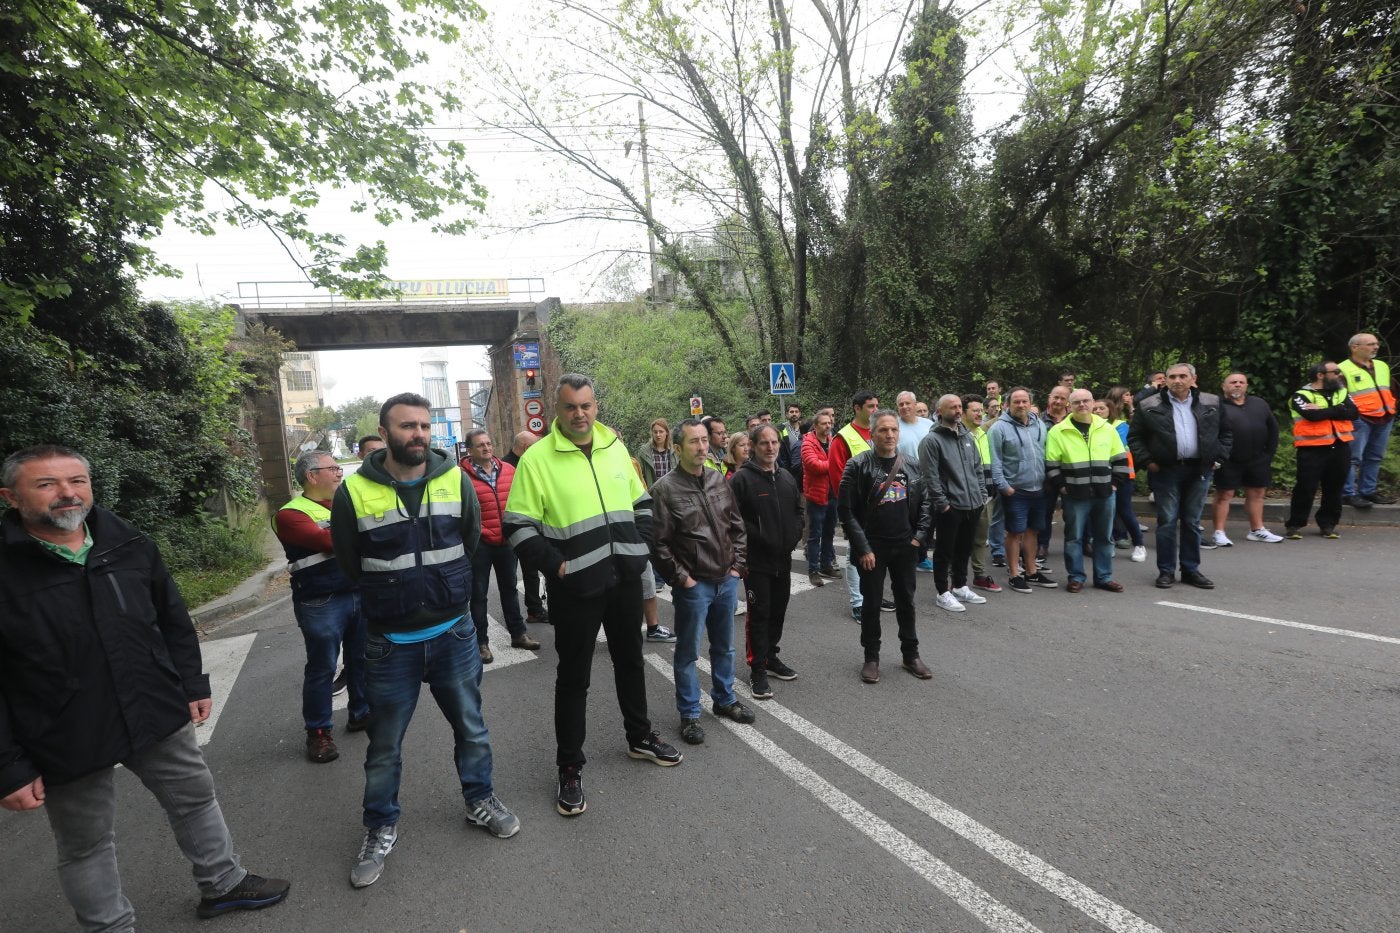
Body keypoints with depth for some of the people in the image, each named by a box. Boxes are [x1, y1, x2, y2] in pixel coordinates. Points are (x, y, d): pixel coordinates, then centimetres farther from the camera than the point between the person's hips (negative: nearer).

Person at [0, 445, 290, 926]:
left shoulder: (130, 545, -2)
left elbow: (173, 621, 8)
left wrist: (193, 685, 7)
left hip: (158, 714, 5)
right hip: (67, 740, -4)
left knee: (196, 798, 20)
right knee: (86, 845, 15)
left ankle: (222, 884, 42)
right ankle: (110, 924, 37)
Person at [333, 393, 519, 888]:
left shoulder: (456, 481, -5)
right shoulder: (354, 492, -12)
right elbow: (350, 564, 1)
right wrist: (394, 596, 8)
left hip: (454, 633, 2)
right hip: (390, 641, -1)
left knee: (471, 727, 17)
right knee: (384, 744, 15)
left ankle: (480, 799, 39)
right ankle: (381, 828, 36)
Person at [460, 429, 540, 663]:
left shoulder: (508, 469, 4)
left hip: (506, 541, 5)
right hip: (480, 544, -5)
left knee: (509, 589, 18)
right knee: (479, 594, 6)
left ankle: (518, 634, 31)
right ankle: (481, 643, 17)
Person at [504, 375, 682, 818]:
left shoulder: (615, 448, 6)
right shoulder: (537, 458, -11)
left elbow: (641, 502, 16)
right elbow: (519, 526, -11)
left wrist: (641, 545, 4)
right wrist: (555, 565, -18)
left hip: (625, 579, 5)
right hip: (576, 586, -5)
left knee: (630, 661, 21)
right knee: (573, 677, 7)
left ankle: (640, 737, 42)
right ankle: (570, 768, 23)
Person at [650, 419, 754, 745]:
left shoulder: (719, 482, 5)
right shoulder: (665, 489, -13)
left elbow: (737, 527, 12)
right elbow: (658, 544, -14)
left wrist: (737, 566, 5)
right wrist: (682, 578, -13)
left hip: (727, 581, 6)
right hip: (693, 586, -5)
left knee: (724, 646, 20)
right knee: (688, 652, 8)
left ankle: (725, 699, 39)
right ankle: (689, 714, 23)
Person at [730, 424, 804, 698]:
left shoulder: (787, 477, 11)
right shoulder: (742, 478, -11)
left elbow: (798, 511, 19)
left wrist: (794, 536, 4)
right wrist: (761, 539, -17)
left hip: (783, 559, 7)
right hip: (757, 560, -6)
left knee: (778, 612, 15)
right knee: (759, 614, -2)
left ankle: (771, 657, 31)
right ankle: (758, 669, 8)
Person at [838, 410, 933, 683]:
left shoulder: (912, 465, 4)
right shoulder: (858, 465, -10)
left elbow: (924, 502, 11)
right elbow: (847, 510, -12)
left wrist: (919, 536, 1)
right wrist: (863, 548, -14)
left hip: (905, 546, 4)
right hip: (871, 548, -4)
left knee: (906, 600, 15)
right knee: (872, 602, 8)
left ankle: (910, 654, 30)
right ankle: (871, 657, 23)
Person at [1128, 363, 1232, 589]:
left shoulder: (1211, 403, 8)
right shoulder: (1149, 407, 0)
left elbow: (1226, 432, 17)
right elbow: (1134, 437, 3)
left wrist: (1219, 458, 7)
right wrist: (1147, 461, -5)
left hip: (1199, 471, 3)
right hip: (1165, 471, -2)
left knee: (1192, 522, 9)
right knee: (1167, 521, -2)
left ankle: (1191, 570, 19)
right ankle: (1166, 571, 6)